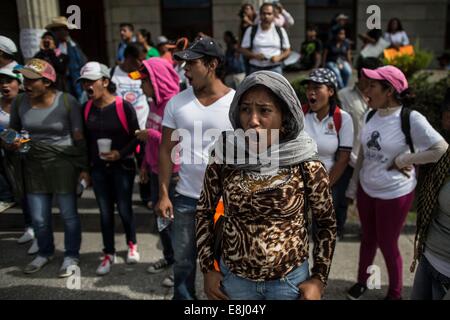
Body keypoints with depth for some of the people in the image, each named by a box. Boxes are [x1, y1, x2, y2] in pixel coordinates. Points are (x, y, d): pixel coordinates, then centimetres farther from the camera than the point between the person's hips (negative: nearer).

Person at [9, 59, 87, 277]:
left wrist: (83, 167, -6)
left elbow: (79, 137, -7)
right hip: (33, 165, 4)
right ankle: (45, 253, 36)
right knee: (38, 218, 11)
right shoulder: (20, 102, -2)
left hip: (64, 163, -4)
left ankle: (71, 256, 25)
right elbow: (13, 131, 15)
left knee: (68, 214, 6)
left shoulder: (67, 101, -13)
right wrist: (13, 142, -6)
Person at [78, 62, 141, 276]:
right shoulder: (87, 109, 2)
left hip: (122, 166, -4)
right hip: (98, 168, 4)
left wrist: (121, 154, -20)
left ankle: (132, 245, 32)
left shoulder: (123, 106, -13)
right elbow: (86, 139, 10)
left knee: (124, 208, 5)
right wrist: (86, 166, 9)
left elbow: (136, 136, -8)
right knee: (105, 211, 10)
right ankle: (109, 254, 25)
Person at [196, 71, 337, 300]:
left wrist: (319, 279, -2)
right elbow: (204, 212, 2)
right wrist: (208, 269, 1)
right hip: (233, 278, 2)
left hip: (290, 280, -1)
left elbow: (326, 223, -1)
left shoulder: (307, 166, -14)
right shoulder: (223, 159, -11)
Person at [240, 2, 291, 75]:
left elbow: (287, 51, 11)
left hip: (275, 69, 0)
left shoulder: (280, 31, 7)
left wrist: (279, 57, -10)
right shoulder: (251, 30, 5)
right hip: (255, 69, 0)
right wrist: (255, 55, -15)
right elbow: (244, 50, 5)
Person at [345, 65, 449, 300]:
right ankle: (362, 281, 42)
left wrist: (402, 160, -16)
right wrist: (353, 185, 11)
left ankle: (395, 293, 35)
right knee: (367, 239, 21)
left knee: (388, 245, 10)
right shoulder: (370, 116, -2)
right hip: (366, 189, 5)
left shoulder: (411, 119, -20)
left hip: (395, 194, -5)